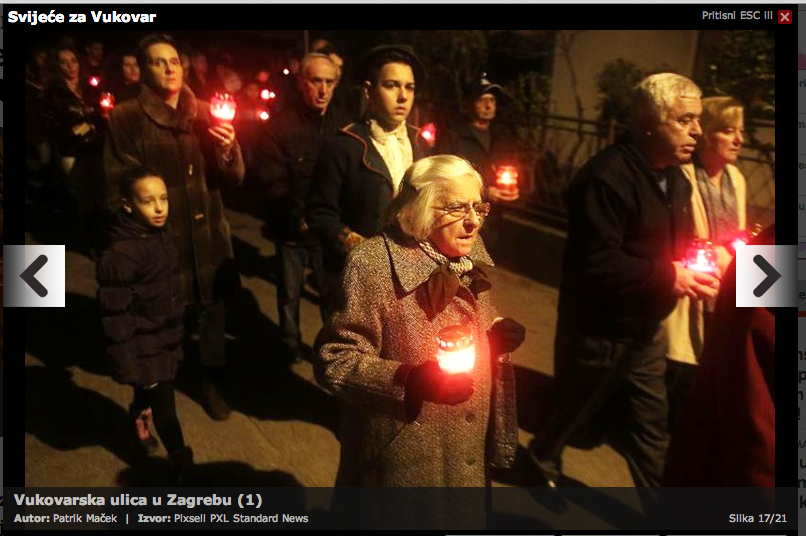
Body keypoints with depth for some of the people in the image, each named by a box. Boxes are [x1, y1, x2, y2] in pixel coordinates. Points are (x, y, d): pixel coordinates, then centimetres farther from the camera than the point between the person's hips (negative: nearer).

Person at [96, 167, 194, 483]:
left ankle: (137, 422, 59)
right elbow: (114, 313, -24)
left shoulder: (161, 234, -2)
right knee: (164, 407, 1)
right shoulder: (120, 252, -28)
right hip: (144, 346, -8)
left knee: (150, 390, 30)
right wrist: (125, 362, -20)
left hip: (166, 337, 8)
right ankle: (184, 468, 16)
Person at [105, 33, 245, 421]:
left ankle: (212, 385, 29)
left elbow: (232, 179, 4)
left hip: (207, 234, 3)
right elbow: (118, 186, -3)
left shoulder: (203, 113, 7)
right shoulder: (127, 118, -4)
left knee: (212, 310, 8)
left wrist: (228, 151, -15)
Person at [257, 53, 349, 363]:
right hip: (292, 229, -1)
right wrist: (301, 219, -17)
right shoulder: (281, 126, -5)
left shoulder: (342, 125, 0)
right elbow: (273, 183, -9)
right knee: (289, 293, 12)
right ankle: (290, 346, 33)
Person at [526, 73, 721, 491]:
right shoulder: (607, 178, -26)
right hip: (599, 334, -7)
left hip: (645, 331, 7)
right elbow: (597, 265, -31)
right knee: (574, 412, 17)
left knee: (652, 427, 16)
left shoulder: (674, 178, 5)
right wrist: (668, 277, -27)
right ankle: (542, 458, 47)